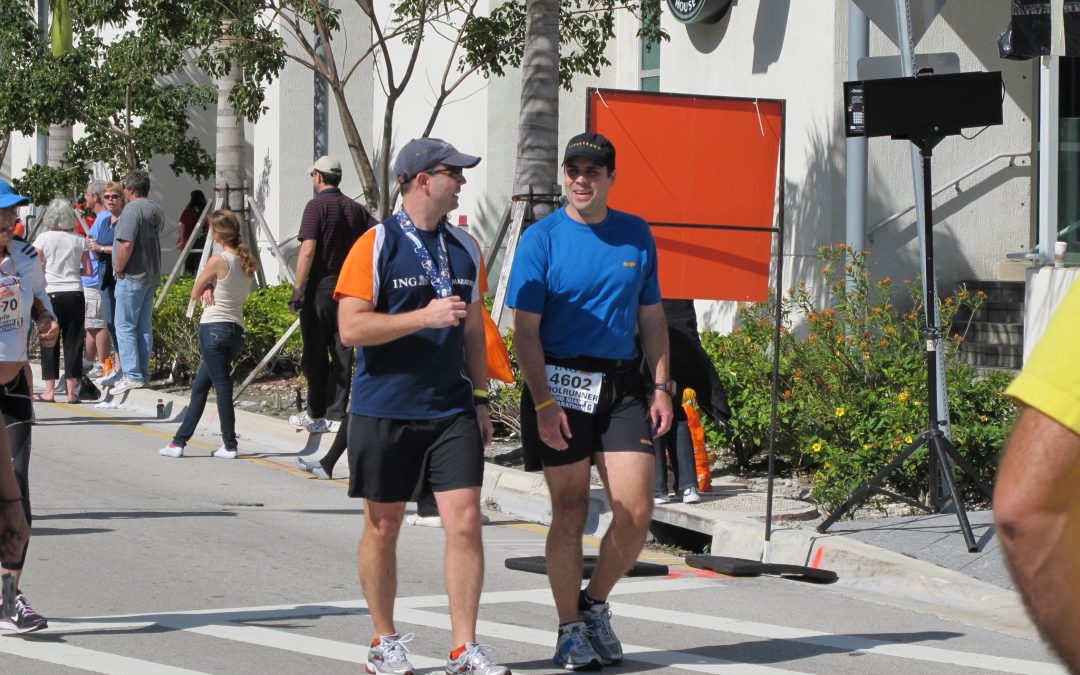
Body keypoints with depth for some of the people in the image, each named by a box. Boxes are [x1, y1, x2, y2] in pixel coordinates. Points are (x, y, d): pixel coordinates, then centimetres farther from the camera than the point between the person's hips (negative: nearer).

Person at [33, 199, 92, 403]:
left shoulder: (44, 238, -4)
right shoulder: (79, 240, 3)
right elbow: (88, 271, 5)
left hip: (51, 294, -2)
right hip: (75, 293, 2)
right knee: (73, 342, 5)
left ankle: (50, 390, 3)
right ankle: (71, 391, 4)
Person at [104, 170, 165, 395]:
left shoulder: (132, 210, -16)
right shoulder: (157, 211, 11)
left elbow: (126, 243, -24)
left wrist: (119, 269, -12)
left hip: (132, 276, -9)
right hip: (152, 275, 9)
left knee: (125, 326, -4)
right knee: (144, 327, 12)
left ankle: (132, 375, -8)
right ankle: (143, 374, 15)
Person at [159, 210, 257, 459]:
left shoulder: (218, 261, -13)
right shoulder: (246, 261, 9)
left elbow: (194, 294, -4)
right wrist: (210, 288, -2)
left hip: (214, 328, -8)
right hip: (237, 330, 8)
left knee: (222, 386, -3)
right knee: (199, 385, 15)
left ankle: (230, 445, -1)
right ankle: (180, 440, 20)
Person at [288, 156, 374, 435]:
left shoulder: (317, 206, -10)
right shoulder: (355, 208, 8)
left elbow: (308, 250, -18)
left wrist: (298, 289, -15)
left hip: (319, 287, -5)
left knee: (314, 355, 3)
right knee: (341, 353, 7)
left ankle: (316, 415, 7)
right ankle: (336, 415, 7)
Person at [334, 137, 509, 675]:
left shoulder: (464, 249, 10)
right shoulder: (376, 245, -7)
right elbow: (351, 328, -14)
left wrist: (480, 399, 13)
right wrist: (424, 317, -20)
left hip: (452, 411, 4)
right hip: (384, 412, -4)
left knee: (465, 520, -6)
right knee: (383, 526, 7)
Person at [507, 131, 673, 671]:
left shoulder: (636, 235, 9)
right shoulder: (542, 238, -3)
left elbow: (651, 317, 15)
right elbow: (526, 329, -6)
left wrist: (661, 386, 6)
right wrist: (543, 403, -14)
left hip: (622, 386, 3)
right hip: (561, 383, -3)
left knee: (636, 511, -4)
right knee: (570, 511, 2)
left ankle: (595, 603, 20)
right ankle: (570, 631, 14)